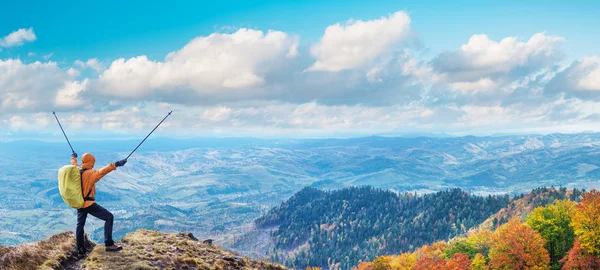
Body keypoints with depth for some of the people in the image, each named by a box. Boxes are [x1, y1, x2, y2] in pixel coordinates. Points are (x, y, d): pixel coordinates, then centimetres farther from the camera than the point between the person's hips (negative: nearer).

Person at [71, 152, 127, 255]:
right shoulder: (90, 173, -18)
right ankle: (108, 244, -9)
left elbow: (74, 164, 29)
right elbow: (102, 171, -35)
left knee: (80, 225, 20)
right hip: (89, 204, -8)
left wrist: (73, 157, 50)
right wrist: (115, 165, -42)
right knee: (109, 217, -4)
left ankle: (80, 250, 27)